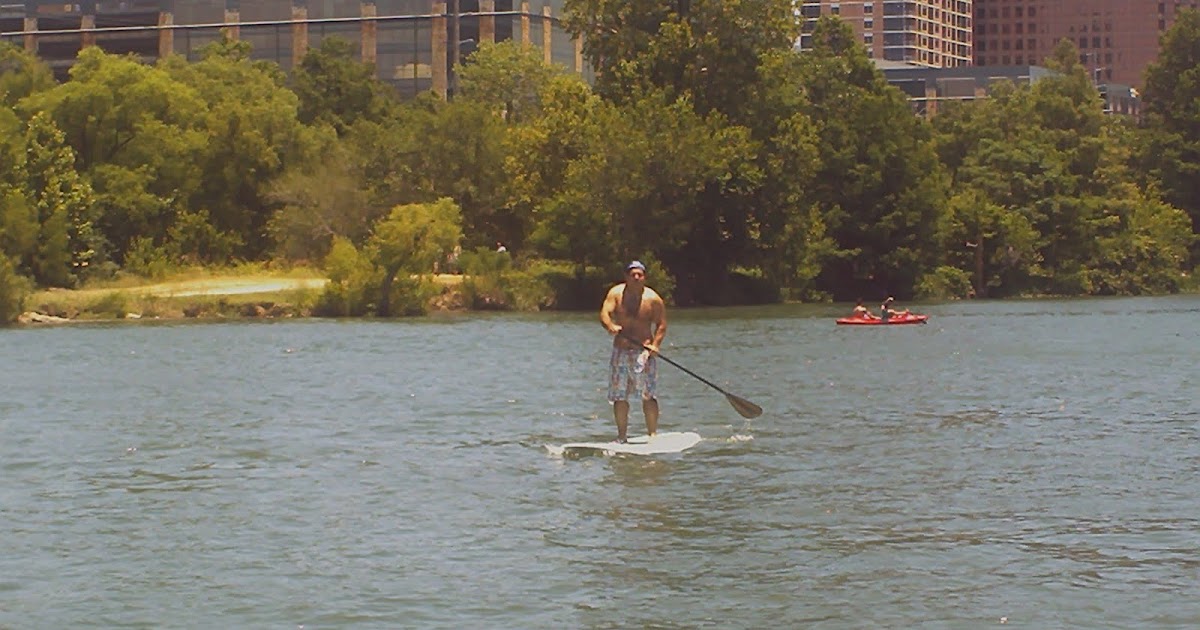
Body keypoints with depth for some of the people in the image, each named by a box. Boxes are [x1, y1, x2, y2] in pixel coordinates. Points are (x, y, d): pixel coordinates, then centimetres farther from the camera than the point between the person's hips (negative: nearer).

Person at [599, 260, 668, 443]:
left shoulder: (653, 298, -3)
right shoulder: (616, 293, 1)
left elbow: (661, 325, -3)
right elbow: (604, 313, -11)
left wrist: (655, 344, -20)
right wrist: (611, 326, -34)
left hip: (643, 352, -3)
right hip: (620, 351, 3)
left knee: (648, 396, -10)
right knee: (619, 397, 5)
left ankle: (652, 434, -7)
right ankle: (622, 436, 12)